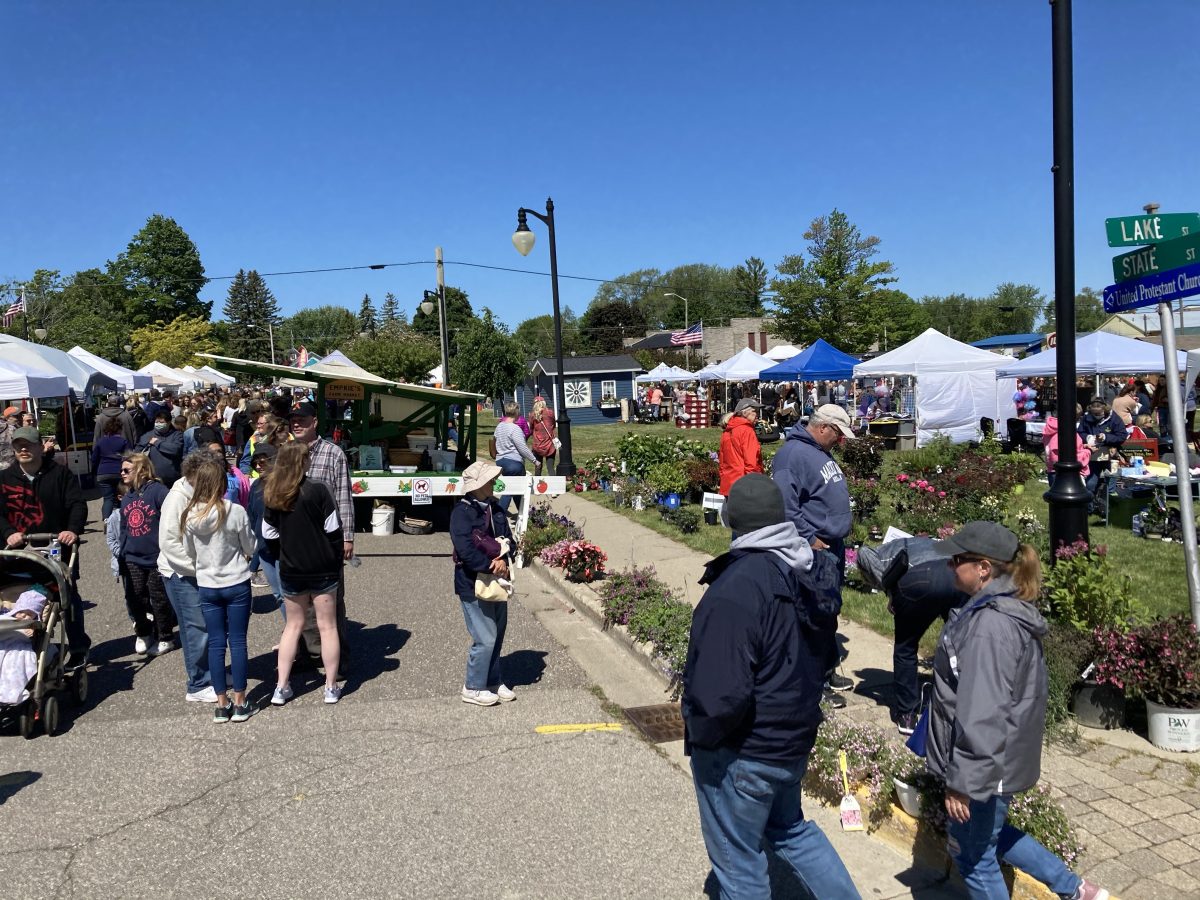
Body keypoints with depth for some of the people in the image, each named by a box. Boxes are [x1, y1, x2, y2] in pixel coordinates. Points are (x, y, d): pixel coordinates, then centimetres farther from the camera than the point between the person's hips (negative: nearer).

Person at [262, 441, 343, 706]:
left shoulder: (272, 494, -1)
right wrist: (337, 562, -1)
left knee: (292, 625, 17)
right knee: (327, 626, 7)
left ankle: (282, 687, 17)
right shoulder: (316, 489, -14)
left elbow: (269, 535, 4)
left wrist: (283, 560, 16)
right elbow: (333, 530, -12)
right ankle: (331, 688, 13)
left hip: (291, 572, 4)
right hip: (323, 569, -4)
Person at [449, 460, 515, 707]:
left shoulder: (496, 509, 7)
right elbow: (466, 550, -24)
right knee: (486, 638, -5)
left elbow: (508, 539, 5)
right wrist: (492, 565, -18)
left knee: (497, 635, 16)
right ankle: (473, 688, 12)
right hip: (473, 585, -8)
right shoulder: (462, 512, -16)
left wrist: (504, 560, -14)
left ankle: (493, 682, 31)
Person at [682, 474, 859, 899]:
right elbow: (823, 648, 11)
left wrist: (700, 733, -13)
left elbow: (721, 695, -33)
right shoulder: (805, 572, -3)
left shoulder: (735, 592, -30)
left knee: (738, 863, 13)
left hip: (742, 754, -8)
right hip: (794, 737, 8)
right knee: (790, 829, 31)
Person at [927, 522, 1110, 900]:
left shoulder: (990, 625, -28)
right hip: (1003, 757, 10)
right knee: (991, 834, 28)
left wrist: (962, 782, -22)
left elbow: (982, 714, -29)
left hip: (985, 764, -10)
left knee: (973, 854, 11)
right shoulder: (1011, 609, 3)